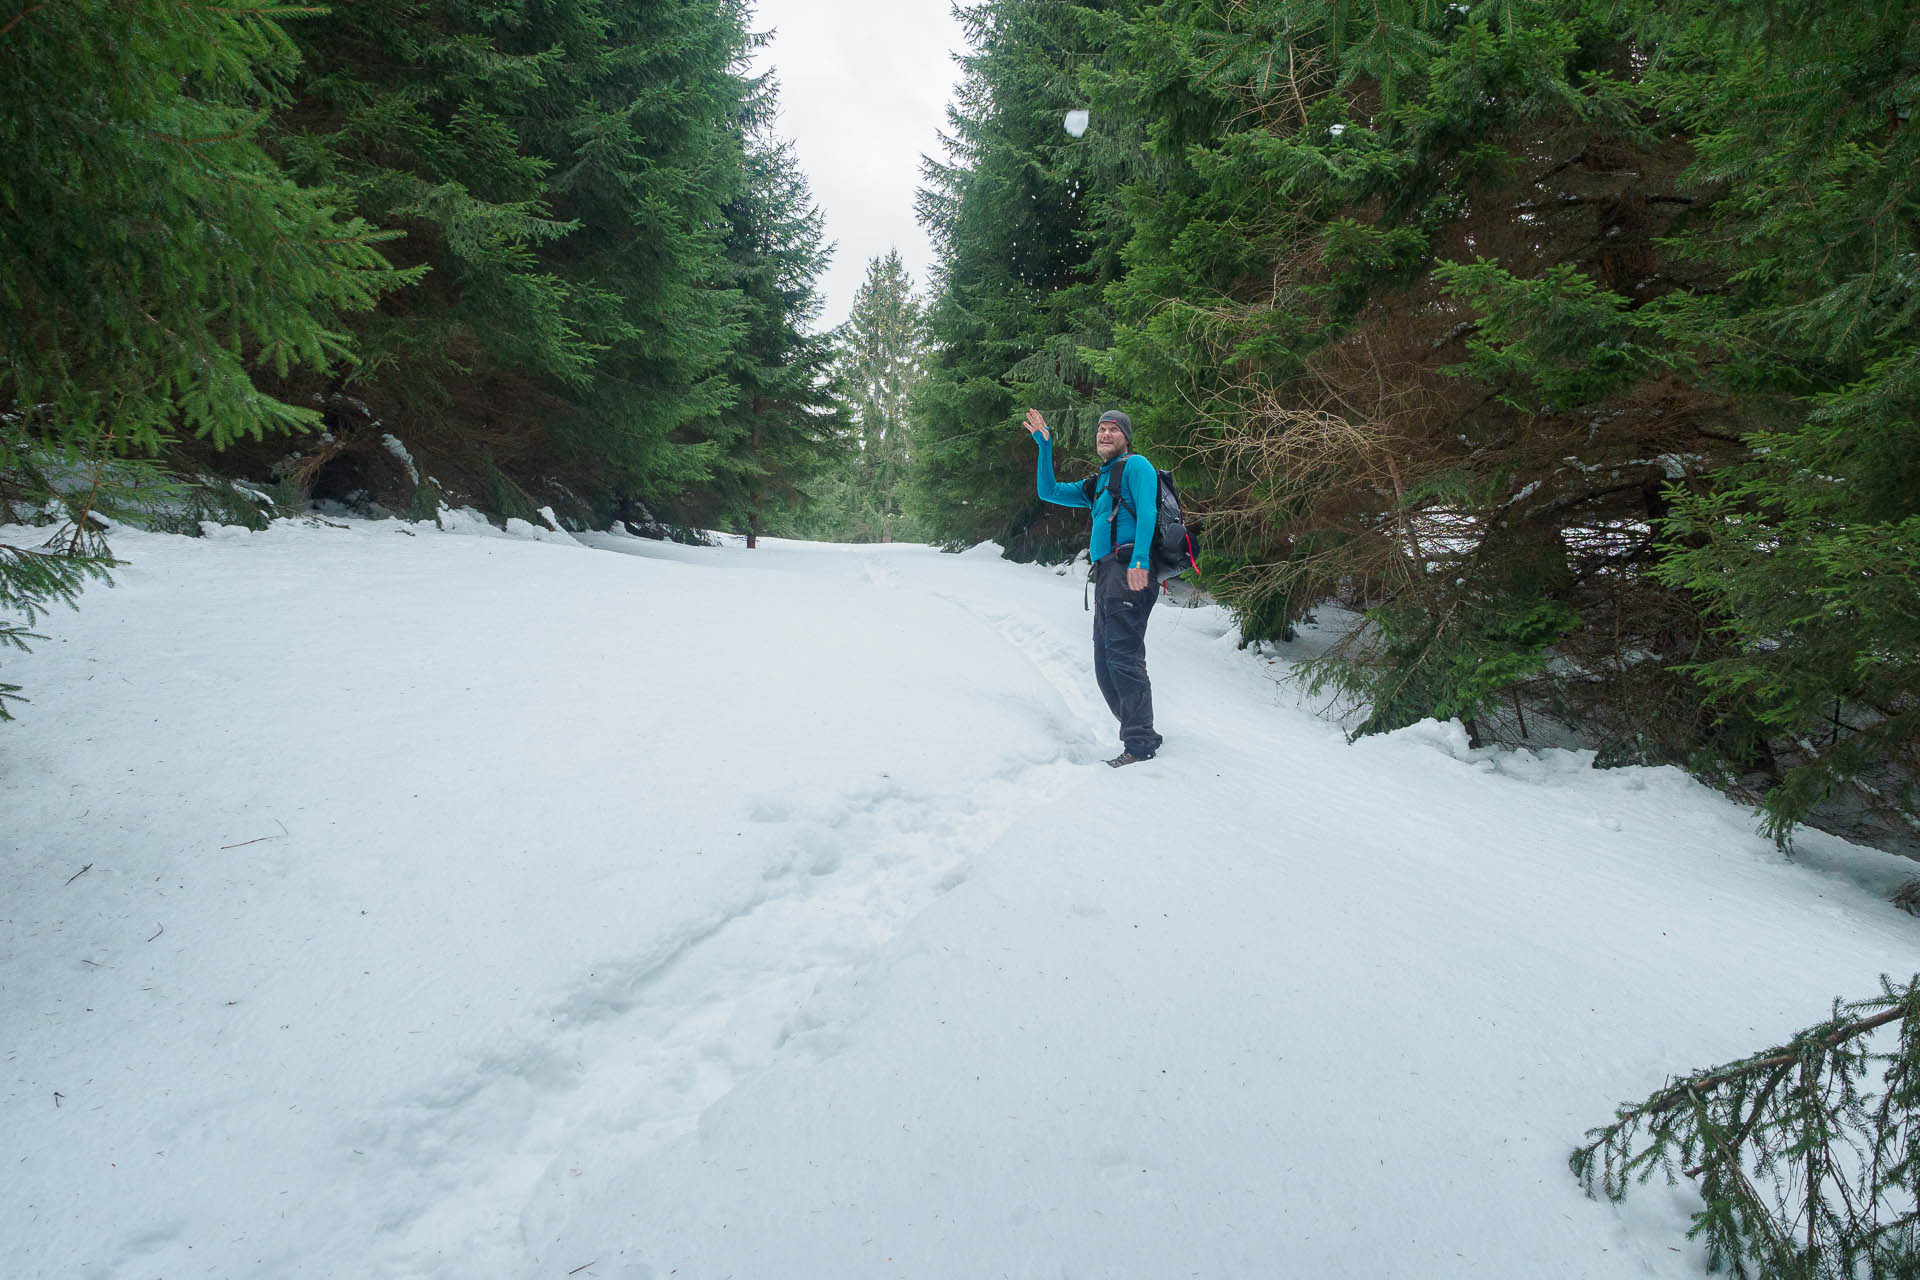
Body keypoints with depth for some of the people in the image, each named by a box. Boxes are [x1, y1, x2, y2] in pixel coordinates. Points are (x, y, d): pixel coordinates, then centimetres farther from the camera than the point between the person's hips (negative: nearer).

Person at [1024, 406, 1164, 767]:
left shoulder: (1135, 466, 3)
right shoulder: (1097, 485, 29)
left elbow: (1147, 511, -12)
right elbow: (1049, 491, 32)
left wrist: (1139, 559, -26)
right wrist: (1044, 446, 23)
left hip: (1128, 571, -10)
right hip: (1106, 575, 10)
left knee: (1123, 657, -16)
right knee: (1106, 667, 8)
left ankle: (1139, 746, -15)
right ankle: (1138, 735, 16)